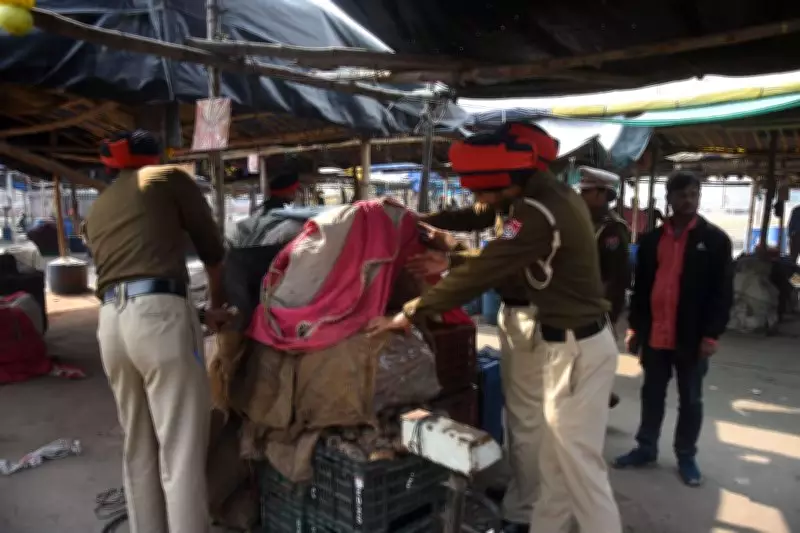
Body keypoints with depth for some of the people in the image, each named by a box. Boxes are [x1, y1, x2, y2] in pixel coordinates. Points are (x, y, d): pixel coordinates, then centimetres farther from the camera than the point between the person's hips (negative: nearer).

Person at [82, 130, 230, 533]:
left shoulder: (95, 211, 26)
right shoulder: (169, 178, 11)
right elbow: (212, 248, 11)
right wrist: (217, 306, 25)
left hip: (110, 321, 6)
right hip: (158, 314, -6)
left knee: (138, 447, 18)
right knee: (181, 452, -2)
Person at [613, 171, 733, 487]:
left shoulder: (715, 239, -2)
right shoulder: (652, 239, 7)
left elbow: (723, 291, -5)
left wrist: (711, 334, -11)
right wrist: (634, 326, 7)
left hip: (692, 337, -3)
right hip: (655, 334, 3)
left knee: (690, 400, 10)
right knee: (652, 395, 14)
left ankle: (686, 456, 26)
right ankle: (646, 449, 28)